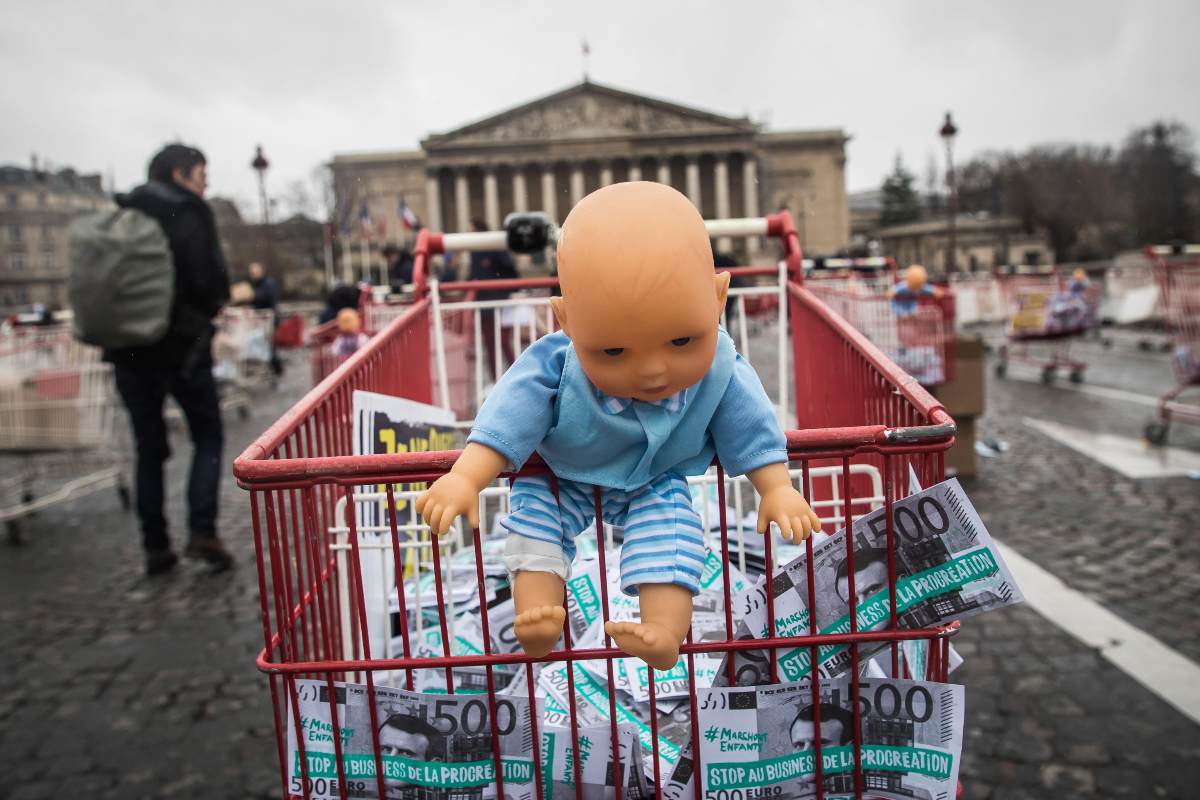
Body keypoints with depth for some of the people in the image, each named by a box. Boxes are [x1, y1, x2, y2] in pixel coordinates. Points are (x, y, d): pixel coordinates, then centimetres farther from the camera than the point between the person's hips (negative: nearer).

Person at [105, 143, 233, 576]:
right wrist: (208, 308, 4)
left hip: (128, 345, 5)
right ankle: (202, 531, -4)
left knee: (149, 447, 11)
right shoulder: (189, 213, -8)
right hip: (182, 344, -5)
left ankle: (155, 547, 13)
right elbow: (211, 281, -15)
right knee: (208, 437, 9)